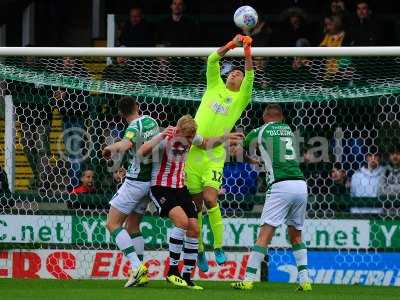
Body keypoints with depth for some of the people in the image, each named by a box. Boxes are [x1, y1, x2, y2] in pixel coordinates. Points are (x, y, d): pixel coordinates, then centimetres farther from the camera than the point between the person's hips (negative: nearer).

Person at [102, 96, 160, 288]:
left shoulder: (135, 127, -18)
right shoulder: (151, 122, 6)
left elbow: (124, 145, -41)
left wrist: (110, 148, -22)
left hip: (136, 181, -8)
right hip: (150, 180, 8)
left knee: (113, 224, -5)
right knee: (132, 226, 16)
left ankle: (137, 267, -17)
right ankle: (140, 274, 11)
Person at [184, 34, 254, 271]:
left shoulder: (241, 98, 10)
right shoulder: (215, 87, 16)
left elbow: (250, 76, -5)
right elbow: (212, 60, 7)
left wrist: (247, 51, -13)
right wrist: (231, 45, -5)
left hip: (215, 154, -2)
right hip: (193, 151, 2)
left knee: (210, 199, -18)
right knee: (196, 203, 4)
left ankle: (219, 247, -9)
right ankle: (199, 249, 13)